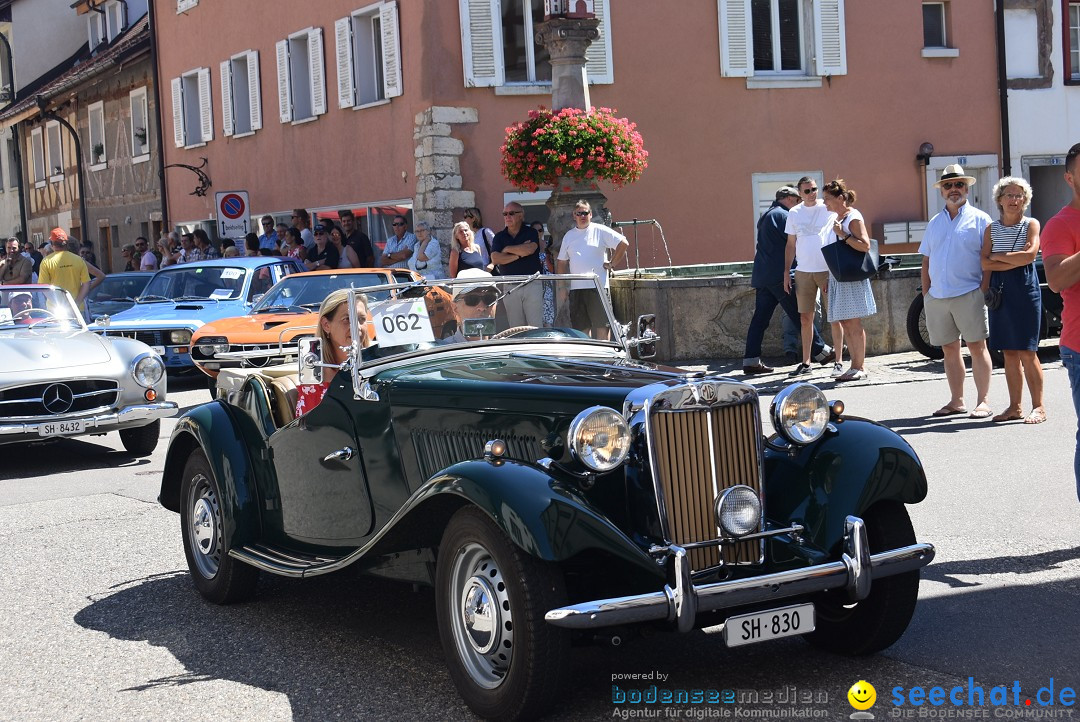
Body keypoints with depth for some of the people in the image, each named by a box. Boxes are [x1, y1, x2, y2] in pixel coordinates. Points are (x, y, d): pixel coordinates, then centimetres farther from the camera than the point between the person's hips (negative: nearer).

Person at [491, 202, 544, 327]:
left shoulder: (531, 233, 5)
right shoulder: (499, 237, 12)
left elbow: (529, 249, -16)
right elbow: (495, 259, -4)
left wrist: (507, 249, -2)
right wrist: (519, 254, -7)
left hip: (532, 284, -2)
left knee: (536, 326, -6)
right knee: (515, 328, 4)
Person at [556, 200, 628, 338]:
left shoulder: (600, 231, 1)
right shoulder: (568, 236, 15)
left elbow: (623, 243, -3)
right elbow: (562, 262, 18)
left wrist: (612, 264, -3)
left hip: (598, 286, -4)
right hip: (576, 288, 4)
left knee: (602, 324, -6)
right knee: (580, 326, 6)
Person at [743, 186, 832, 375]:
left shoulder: (766, 216, 22)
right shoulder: (782, 215, -8)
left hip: (762, 275, 9)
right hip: (779, 275, -9)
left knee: (760, 317, 3)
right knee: (800, 314, 1)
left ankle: (751, 360, -2)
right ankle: (820, 351, 10)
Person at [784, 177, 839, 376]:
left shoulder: (829, 208, -1)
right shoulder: (794, 213, 9)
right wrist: (786, 271, 9)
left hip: (828, 269, -3)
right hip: (803, 271, 3)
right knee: (805, 318, 5)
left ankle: (836, 356, 7)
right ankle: (805, 362, 11)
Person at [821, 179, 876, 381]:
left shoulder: (853, 218, -10)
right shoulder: (838, 218, 16)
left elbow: (865, 245, -21)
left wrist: (843, 235, -23)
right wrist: (830, 277, 20)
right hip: (839, 277, 9)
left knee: (853, 323, -6)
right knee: (844, 323, 7)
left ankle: (860, 367, -1)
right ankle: (855, 366, 12)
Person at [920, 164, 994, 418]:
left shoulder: (979, 219, 2)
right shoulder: (934, 223, 17)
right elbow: (926, 262, 18)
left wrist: (984, 290, -12)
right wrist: (926, 293, 10)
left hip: (968, 295, -5)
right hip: (937, 297, 5)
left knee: (977, 347, -4)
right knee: (950, 350, 9)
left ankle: (983, 402, -1)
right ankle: (956, 401, 16)